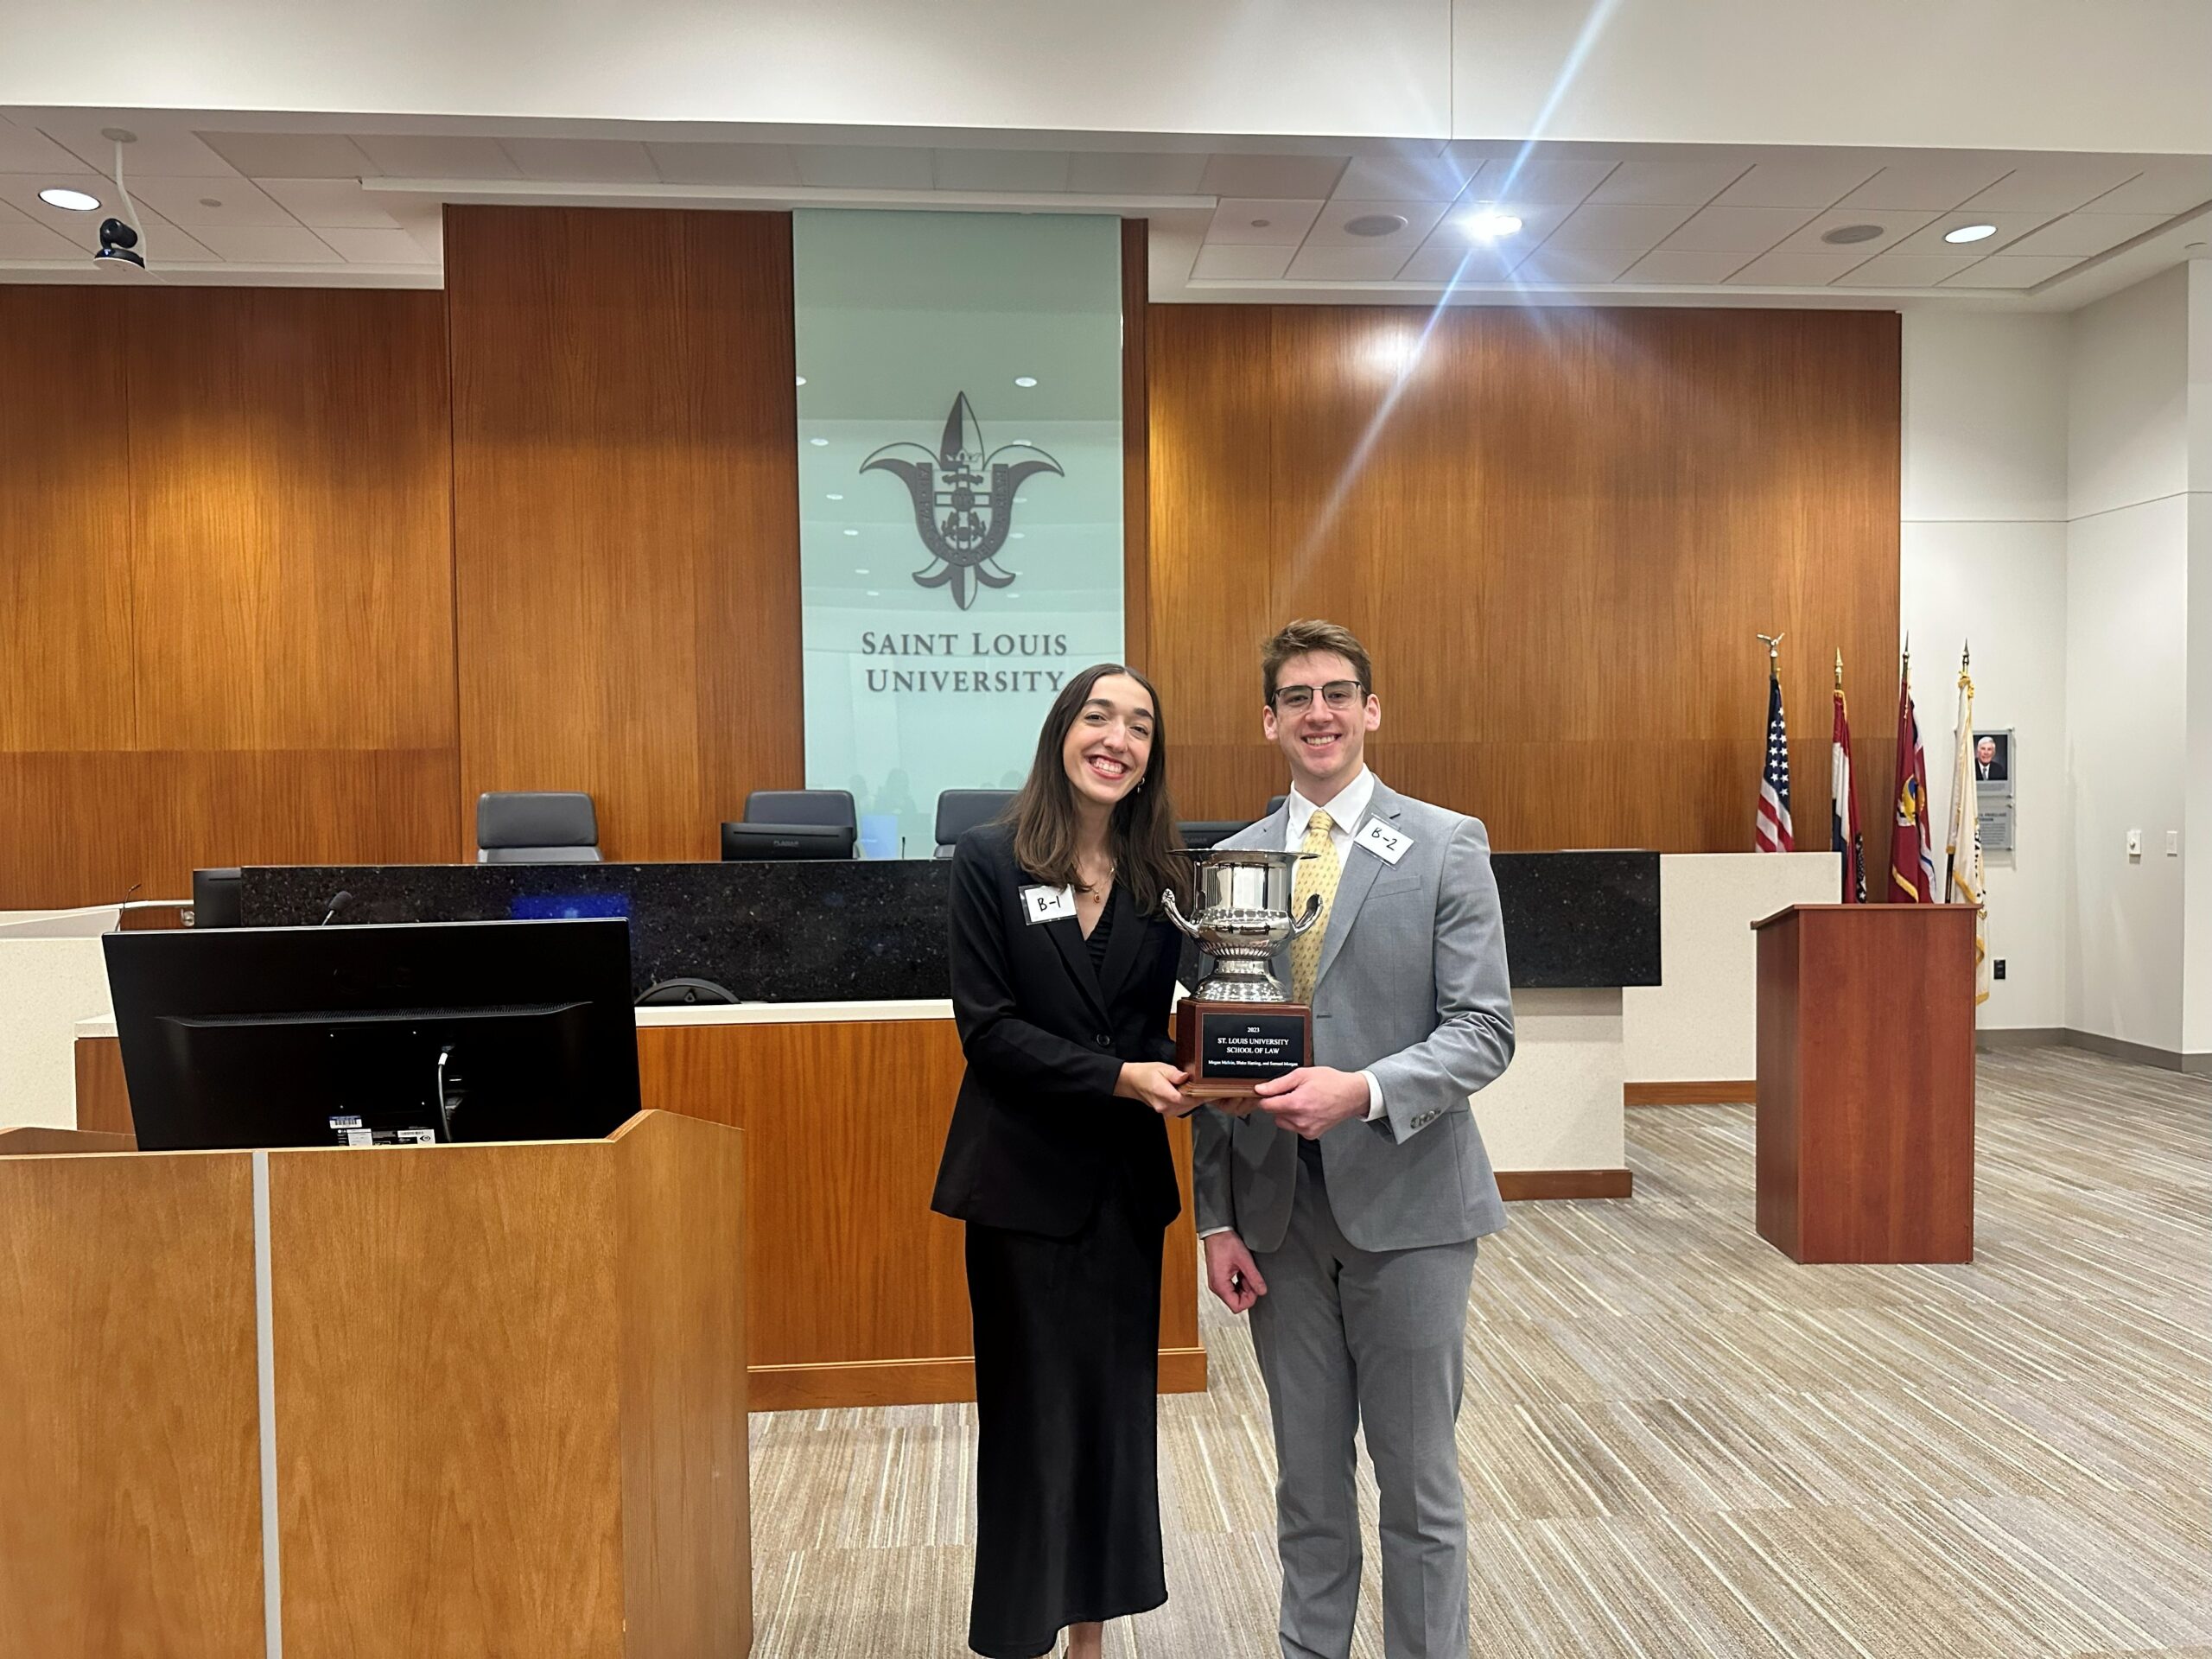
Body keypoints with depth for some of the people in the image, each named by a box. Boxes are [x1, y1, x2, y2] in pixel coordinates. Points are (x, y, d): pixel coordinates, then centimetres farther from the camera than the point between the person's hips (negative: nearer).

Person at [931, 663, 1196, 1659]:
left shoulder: (1156, 877, 5)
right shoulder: (989, 861, -7)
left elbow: (1155, 1022, 7)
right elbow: (986, 1026, -12)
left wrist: (1170, 1073, -15)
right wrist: (1117, 1077, -21)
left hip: (1125, 1177, 4)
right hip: (1026, 1175, -4)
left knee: (1118, 1405, 13)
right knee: (1031, 1410, 8)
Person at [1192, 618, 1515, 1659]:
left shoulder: (1447, 847, -3)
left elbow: (1483, 1029, -8)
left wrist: (1363, 1091, -24)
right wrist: (1216, 1218, 3)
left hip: (1404, 1204, -2)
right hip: (1278, 1215, 3)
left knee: (1419, 1481, 10)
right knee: (1308, 1481, 16)